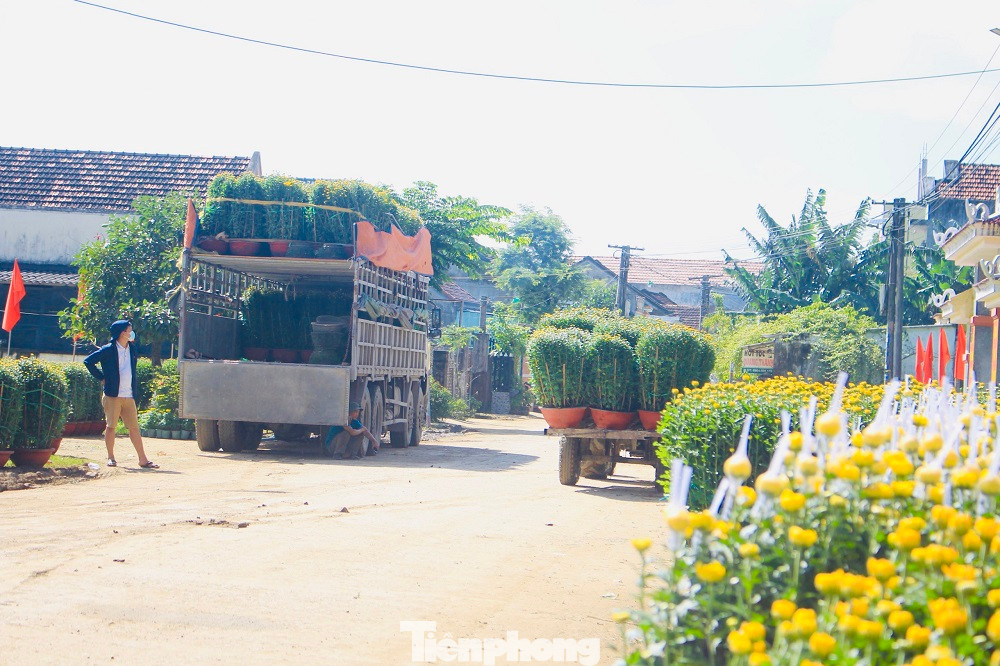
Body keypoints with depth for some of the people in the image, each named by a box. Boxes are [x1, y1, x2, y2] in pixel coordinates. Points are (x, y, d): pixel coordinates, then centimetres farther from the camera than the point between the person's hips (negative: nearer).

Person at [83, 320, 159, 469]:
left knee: (134, 427, 3)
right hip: (112, 395, -4)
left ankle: (143, 459, 3)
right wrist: (101, 378, -3)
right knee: (111, 426, 2)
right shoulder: (109, 350, -4)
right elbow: (88, 361, -4)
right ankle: (111, 457, 11)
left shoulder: (132, 349, 13)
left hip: (129, 396, 4)